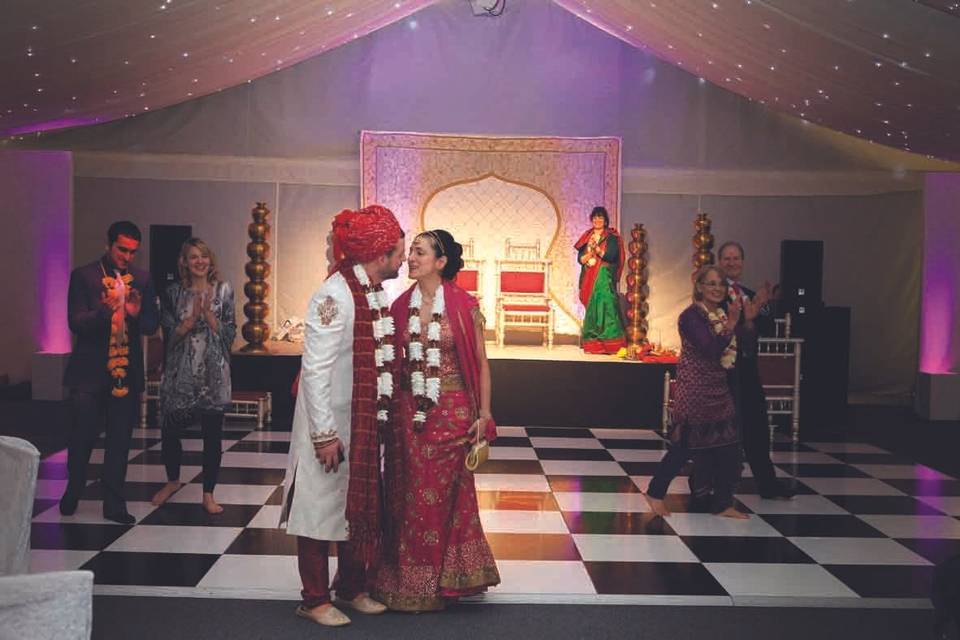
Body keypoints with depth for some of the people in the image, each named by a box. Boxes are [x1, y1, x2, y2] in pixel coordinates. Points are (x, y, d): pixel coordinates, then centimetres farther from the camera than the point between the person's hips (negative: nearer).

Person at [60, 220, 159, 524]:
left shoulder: (143, 279, 5)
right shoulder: (83, 276, -3)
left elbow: (151, 325, 4)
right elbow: (75, 322, -10)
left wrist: (137, 314, -17)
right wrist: (104, 311, -28)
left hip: (127, 371, 2)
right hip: (90, 371, -2)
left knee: (120, 441, 6)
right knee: (82, 436, 6)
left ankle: (114, 504, 16)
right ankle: (73, 491, 31)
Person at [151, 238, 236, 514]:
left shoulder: (223, 290, 3)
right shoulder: (174, 293, 4)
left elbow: (229, 334, 0)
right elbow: (170, 335, 0)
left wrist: (208, 314, -13)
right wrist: (192, 317, -14)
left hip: (213, 372, -1)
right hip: (180, 372, 1)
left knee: (212, 434, 1)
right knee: (169, 430, 3)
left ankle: (208, 494, 14)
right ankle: (173, 480, 30)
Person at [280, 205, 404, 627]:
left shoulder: (376, 295, 7)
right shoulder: (335, 295, -18)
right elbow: (315, 368, -20)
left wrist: (386, 413, 11)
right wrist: (325, 433, -21)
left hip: (368, 422, 8)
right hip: (332, 425, -8)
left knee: (361, 506, 17)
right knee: (323, 507, 4)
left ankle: (352, 588, 32)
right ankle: (315, 600, 18)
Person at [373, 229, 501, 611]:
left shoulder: (464, 306, -6)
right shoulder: (400, 306, 4)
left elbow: (481, 363, -2)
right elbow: (392, 361, 11)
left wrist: (484, 415, -4)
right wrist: (390, 411, 6)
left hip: (453, 412, -3)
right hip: (408, 413, 3)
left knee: (447, 494, 6)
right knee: (410, 496, 8)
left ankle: (444, 580, 21)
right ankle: (409, 579, 22)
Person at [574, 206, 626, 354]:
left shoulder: (611, 237, 3)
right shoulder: (587, 237, 15)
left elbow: (611, 256, -11)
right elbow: (580, 258, 8)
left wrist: (597, 249, -19)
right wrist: (590, 254, -11)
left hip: (605, 278, -4)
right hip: (589, 278, 4)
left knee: (604, 307, -15)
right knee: (591, 309, 2)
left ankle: (609, 344, -16)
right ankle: (593, 344, 4)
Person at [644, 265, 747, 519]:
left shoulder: (723, 314, 10)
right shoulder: (692, 316, -13)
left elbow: (739, 349, 6)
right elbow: (711, 350, -22)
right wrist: (730, 324, -29)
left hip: (719, 391, 7)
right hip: (694, 391, -7)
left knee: (727, 446, 4)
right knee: (685, 446, 0)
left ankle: (723, 503, 12)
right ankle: (655, 492, 17)